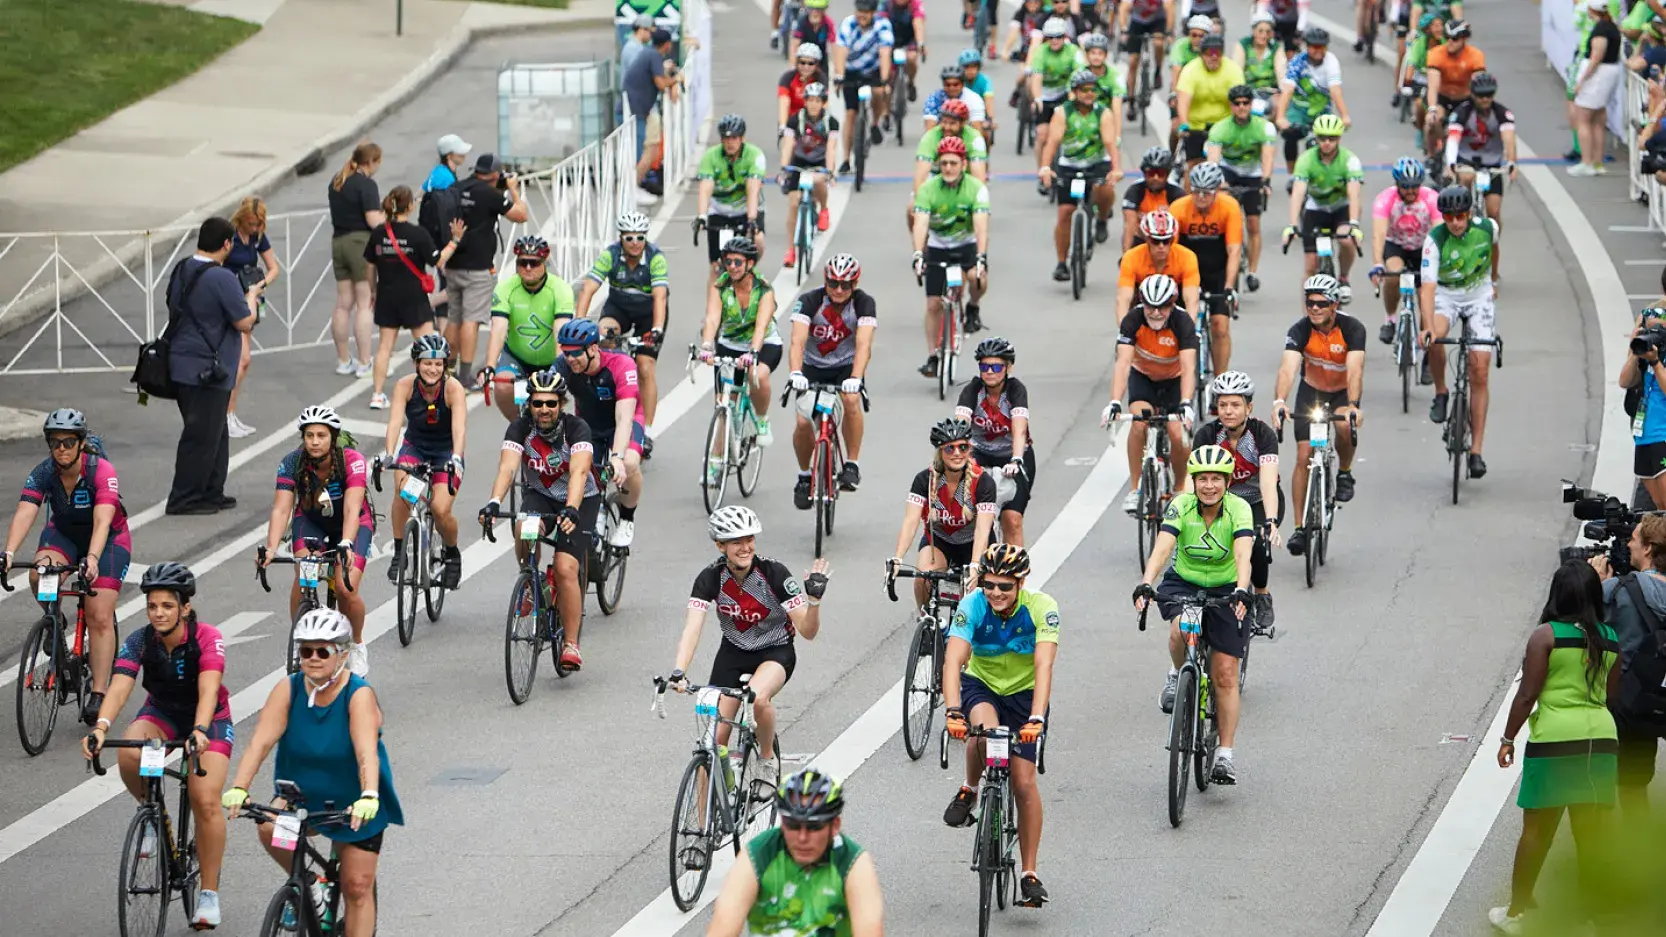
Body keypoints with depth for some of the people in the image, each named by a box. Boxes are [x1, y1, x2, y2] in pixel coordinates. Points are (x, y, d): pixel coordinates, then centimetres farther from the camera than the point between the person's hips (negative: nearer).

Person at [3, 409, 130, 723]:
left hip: (109, 538, -3)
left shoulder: (102, 471, -30)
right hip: (63, 533, 3)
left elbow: (102, 520, -42)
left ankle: (98, 693, -8)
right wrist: (8, 553, -51)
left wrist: (92, 558, -60)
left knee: (100, 617, -13)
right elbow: (24, 514, -33)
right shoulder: (42, 473, -21)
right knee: (39, 576, -29)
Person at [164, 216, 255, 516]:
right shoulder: (222, 278, -19)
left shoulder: (181, 272, 9)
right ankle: (185, 499, 4)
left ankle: (211, 493, 23)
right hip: (206, 372, -9)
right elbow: (244, 323, -16)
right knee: (201, 436, -1)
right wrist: (251, 297, 4)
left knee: (216, 433, 18)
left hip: (182, 365, 9)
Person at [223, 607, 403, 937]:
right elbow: (261, 740, -26)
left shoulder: (359, 696, -24)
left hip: (354, 801, -2)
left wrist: (368, 797, -56)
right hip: (302, 792, 2)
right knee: (270, 828, -26)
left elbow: (366, 750, -38)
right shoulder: (288, 690, -15)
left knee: (357, 887, -2)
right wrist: (239, 788, -41)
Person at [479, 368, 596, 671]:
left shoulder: (576, 429, -24)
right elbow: (507, 467, -31)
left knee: (566, 569, -20)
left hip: (580, 500, -2)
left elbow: (579, 472, -38)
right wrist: (494, 503, -50)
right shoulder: (520, 429, -17)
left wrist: (571, 510, -56)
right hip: (539, 496, 2)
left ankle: (572, 645, -10)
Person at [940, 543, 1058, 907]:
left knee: (1024, 782, -9)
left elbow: (1044, 665, -34)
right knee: (984, 731, -35)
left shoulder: (1041, 608, -25)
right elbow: (953, 660, -33)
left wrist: (1036, 719, -47)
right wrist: (953, 712, -48)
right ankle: (970, 790, -4)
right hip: (981, 685, 0)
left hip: (1024, 692, 0)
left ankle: (1029, 873, 1)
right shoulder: (972, 607, -23)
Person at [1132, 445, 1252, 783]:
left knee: (1225, 675, -4)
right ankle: (1177, 675, -1)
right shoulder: (1181, 506, -16)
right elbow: (1162, 548, -27)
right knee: (1181, 629, -34)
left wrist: (1241, 592, -51)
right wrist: (1146, 585, -44)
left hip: (1225, 590, 0)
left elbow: (1242, 555, -33)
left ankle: (1226, 754, 6)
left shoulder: (1238, 509, -19)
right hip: (1183, 584, 0)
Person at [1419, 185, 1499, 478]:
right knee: (1434, 337, -37)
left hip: (1479, 297, 2)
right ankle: (1441, 393, -9)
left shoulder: (1487, 228, -17)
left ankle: (1476, 450, -5)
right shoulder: (1435, 240, -25)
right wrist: (1428, 328, -48)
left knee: (1479, 371, -8)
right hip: (1445, 296, -2)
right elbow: (1428, 287, -34)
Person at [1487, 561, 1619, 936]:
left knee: (1537, 830, 5)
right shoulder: (1610, 640, 7)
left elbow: (1527, 694, -8)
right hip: (1602, 737, 4)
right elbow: (1612, 694, 13)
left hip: (1555, 738, -4)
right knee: (1591, 834, 9)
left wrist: (1508, 738, 0)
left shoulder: (1546, 635, -6)